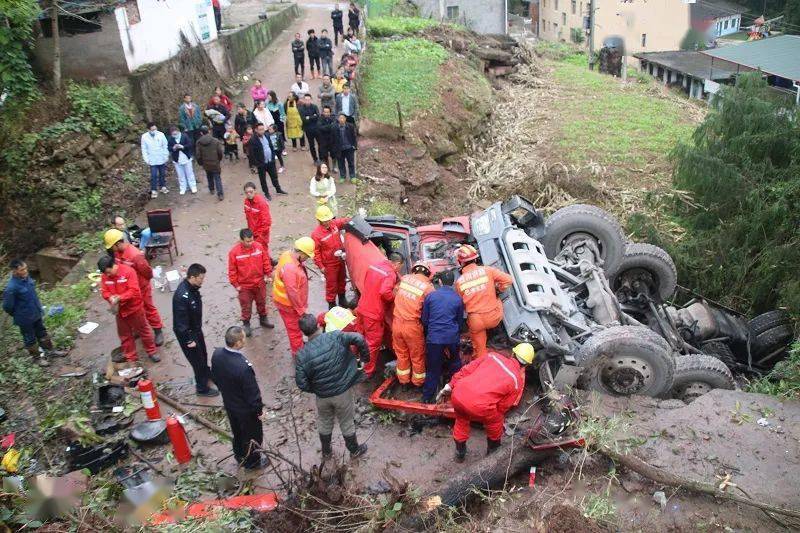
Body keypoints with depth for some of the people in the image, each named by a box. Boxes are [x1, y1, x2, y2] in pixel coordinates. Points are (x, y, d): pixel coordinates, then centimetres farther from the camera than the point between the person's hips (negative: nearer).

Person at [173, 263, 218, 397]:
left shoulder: (192, 287, -8)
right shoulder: (182, 296, -35)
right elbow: (181, 322, -29)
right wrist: (189, 340, -20)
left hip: (196, 328, 8)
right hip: (186, 333, -8)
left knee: (203, 354, 27)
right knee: (197, 359, 8)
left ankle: (206, 374, 53)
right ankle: (202, 388, 27)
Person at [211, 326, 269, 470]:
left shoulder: (217, 354, -19)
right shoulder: (243, 367, -41)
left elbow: (214, 377, 1)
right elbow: (253, 392, -28)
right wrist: (259, 409, -10)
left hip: (229, 403, 7)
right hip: (245, 409, -6)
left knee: (237, 432, 32)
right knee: (252, 436, 22)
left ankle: (240, 456, 55)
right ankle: (252, 462, 45)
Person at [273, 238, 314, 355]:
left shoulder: (289, 254, -7)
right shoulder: (290, 268, -36)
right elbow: (292, 292, -30)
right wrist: (301, 309, -19)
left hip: (293, 301, 9)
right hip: (288, 303, -9)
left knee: (296, 327, 29)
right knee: (295, 329, 11)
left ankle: (299, 345, 49)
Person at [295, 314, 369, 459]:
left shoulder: (302, 355, -16)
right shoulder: (335, 337, -19)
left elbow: (301, 383, -13)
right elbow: (359, 339, -26)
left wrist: (315, 390, 7)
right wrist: (365, 356, -7)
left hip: (322, 396, 1)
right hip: (343, 392, -1)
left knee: (324, 423, 27)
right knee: (347, 423, 21)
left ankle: (326, 451, 47)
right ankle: (354, 450, 42)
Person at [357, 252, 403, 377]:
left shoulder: (373, 266, 8)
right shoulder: (390, 274, -16)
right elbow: (385, 292, -30)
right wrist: (394, 298, -11)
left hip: (362, 309, 8)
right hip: (374, 314, -8)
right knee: (373, 343, 7)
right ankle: (367, 372, 17)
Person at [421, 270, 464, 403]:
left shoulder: (430, 296, -1)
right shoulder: (458, 299, 2)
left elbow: (424, 319, 6)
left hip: (434, 338, -1)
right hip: (452, 338, 1)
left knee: (433, 369, 8)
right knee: (455, 365, 22)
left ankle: (427, 398, 12)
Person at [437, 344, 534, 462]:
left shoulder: (493, 356, 16)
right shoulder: (518, 381, 9)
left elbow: (467, 370, 14)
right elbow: (503, 407, 16)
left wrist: (450, 385, 20)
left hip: (457, 394, 4)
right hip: (478, 405, -4)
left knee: (461, 420, 36)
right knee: (495, 422, 30)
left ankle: (460, 453, 50)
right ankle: (493, 450, 50)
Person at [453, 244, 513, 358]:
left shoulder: (459, 282, -3)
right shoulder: (487, 270, -8)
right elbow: (508, 280, -8)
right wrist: (497, 289, 11)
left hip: (475, 321, 1)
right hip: (494, 318, -1)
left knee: (479, 350, 19)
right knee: (497, 301, 30)